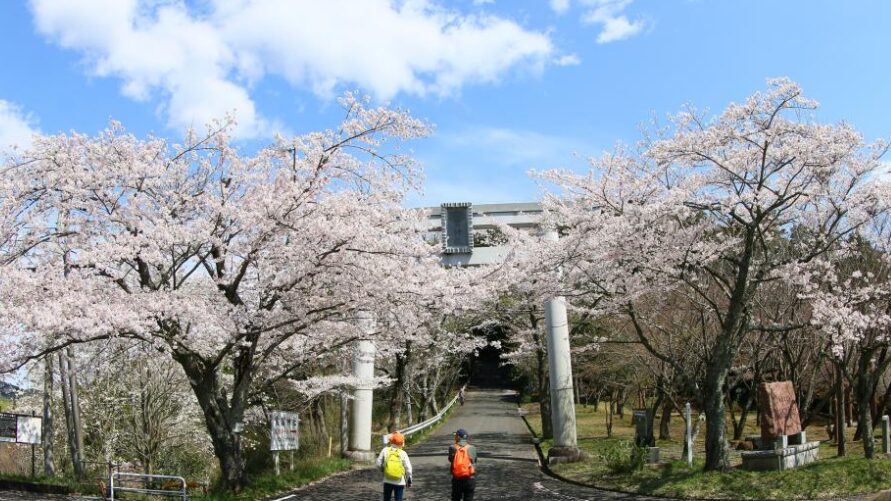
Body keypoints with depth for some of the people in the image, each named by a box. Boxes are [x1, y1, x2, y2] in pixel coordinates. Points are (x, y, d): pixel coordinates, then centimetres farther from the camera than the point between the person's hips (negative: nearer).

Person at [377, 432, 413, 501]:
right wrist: (409, 480, 10)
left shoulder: (385, 450, -7)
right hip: (399, 482, -1)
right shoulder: (403, 453, -8)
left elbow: (379, 464, -3)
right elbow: (408, 469, -5)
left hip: (387, 481, 1)